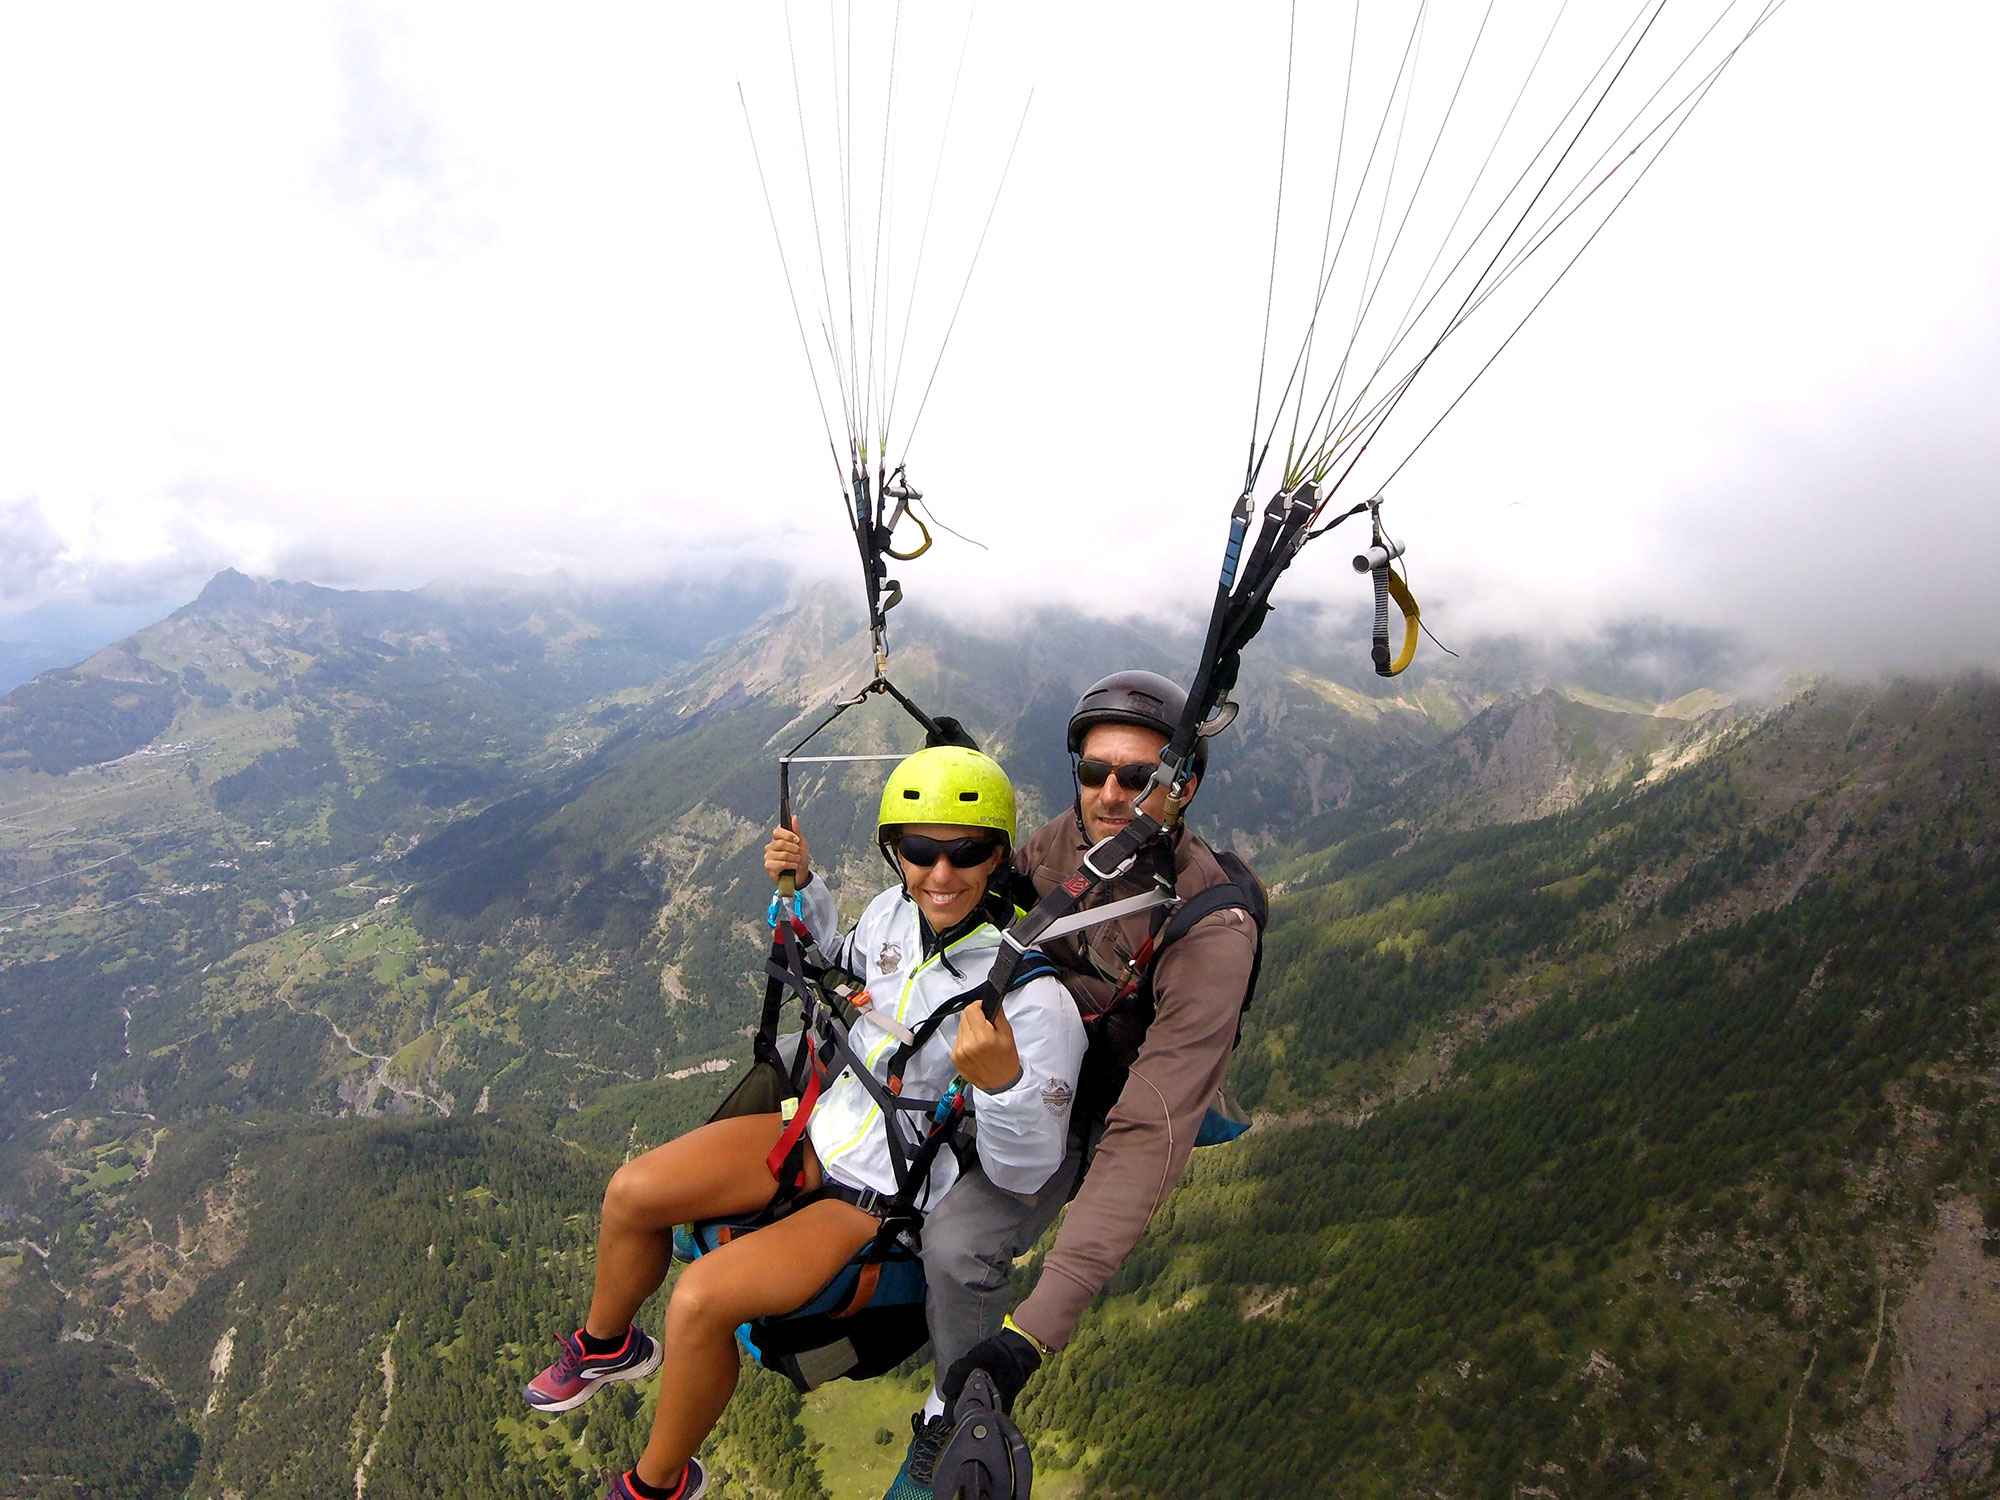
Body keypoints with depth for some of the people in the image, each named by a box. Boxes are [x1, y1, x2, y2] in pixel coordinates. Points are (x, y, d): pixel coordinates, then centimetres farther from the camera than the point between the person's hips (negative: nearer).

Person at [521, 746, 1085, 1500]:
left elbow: (1023, 1172, -23)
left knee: (701, 1300, -21)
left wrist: (1002, 1081, -43)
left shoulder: (1034, 998, -28)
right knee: (631, 1193, 1)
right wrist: (801, 886, 2)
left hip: (894, 1202, -7)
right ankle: (604, 1346, 33)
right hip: (828, 1129, 7)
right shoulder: (895, 910, -8)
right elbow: (840, 968, 18)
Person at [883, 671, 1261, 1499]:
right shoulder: (1065, 838, -16)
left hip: (1091, 1110, -6)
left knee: (960, 1246, -28)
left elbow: (1149, 1136, -39)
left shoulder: (1209, 932, -34)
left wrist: (1034, 1328, -44)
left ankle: (953, 1428, 1)